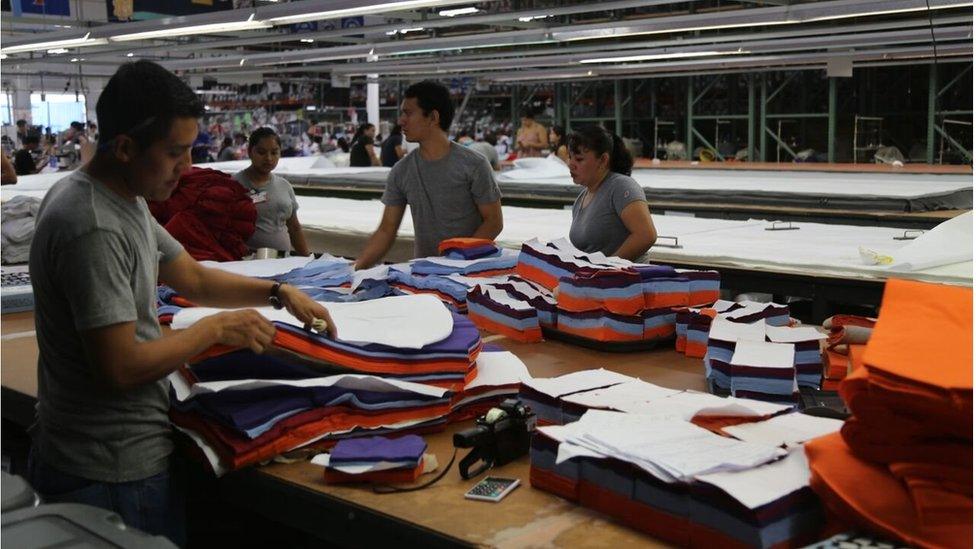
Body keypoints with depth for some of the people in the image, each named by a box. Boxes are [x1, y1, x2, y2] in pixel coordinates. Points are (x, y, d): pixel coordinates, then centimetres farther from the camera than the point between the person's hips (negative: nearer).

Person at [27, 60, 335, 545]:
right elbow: (121, 368, -27)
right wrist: (218, 329, -16)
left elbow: (193, 278, 15)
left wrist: (278, 292, 3)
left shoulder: (124, 199, 5)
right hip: (113, 472, -10)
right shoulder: (92, 228, -26)